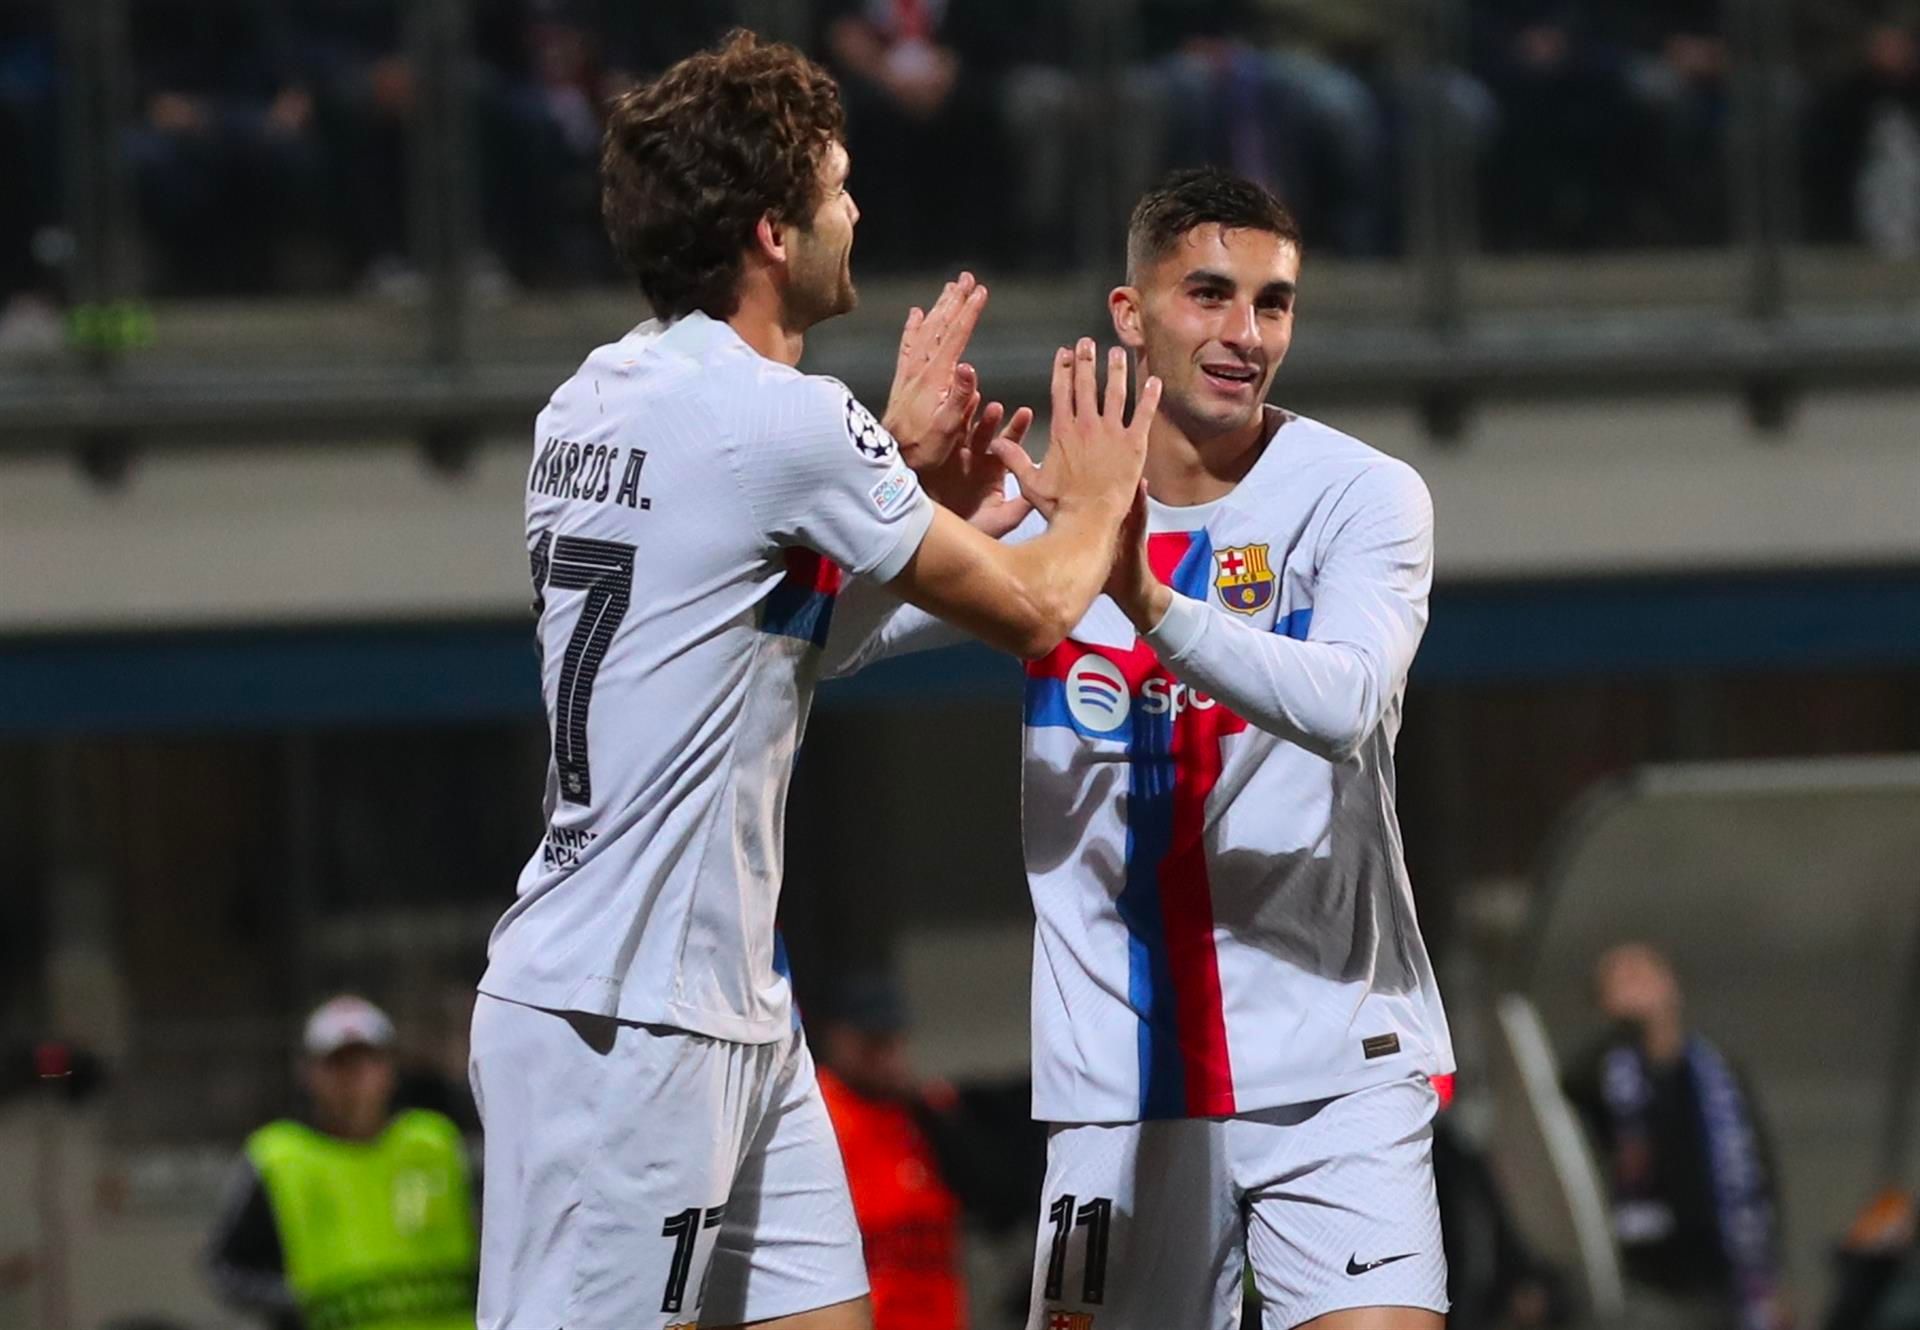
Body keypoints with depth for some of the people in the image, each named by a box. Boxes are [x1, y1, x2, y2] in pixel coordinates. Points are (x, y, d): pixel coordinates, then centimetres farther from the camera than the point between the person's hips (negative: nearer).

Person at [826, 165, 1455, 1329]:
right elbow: (817, 644, -3)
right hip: (1122, 1087, 3)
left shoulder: (1362, 494, -5)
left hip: (1336, 1070, -3)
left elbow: (1345, 705, -23)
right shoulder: (1045, 503, 3)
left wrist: (1148, 599, -37)